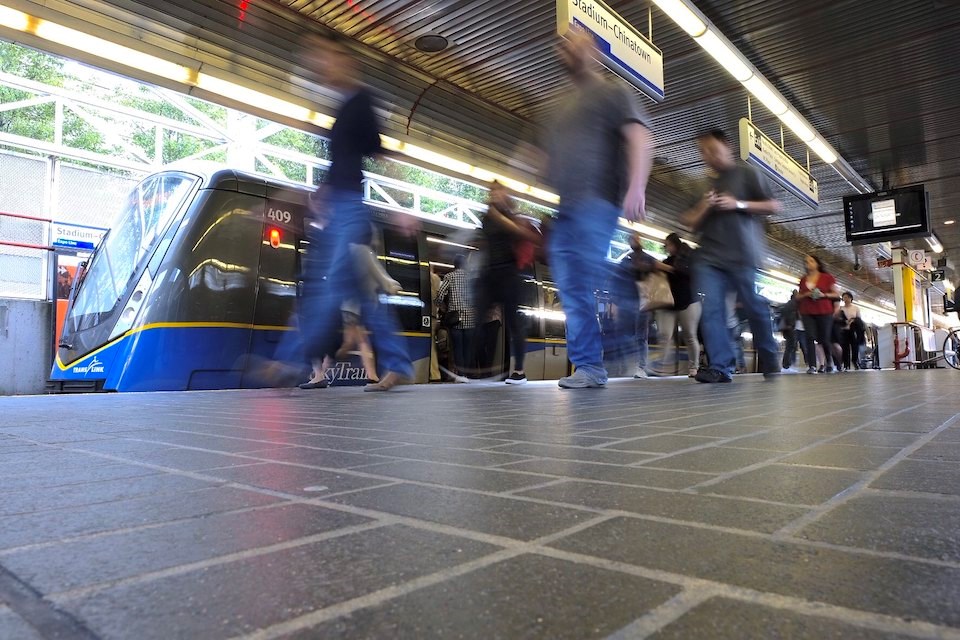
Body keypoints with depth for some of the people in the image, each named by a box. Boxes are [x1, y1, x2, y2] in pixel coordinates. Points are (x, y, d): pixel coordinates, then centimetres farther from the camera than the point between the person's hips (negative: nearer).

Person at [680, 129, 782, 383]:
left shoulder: (747, 173, 7)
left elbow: (774, 206, 2)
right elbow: (692, 223, 21)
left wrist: (739, 204, -10)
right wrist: (703, 208, 0)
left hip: (742, 254, -4)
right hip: (709, 256, 4)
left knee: (754, 307, 1)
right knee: (711, 309, -11)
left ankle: (770, 359, 20)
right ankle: (721, 366, -14)